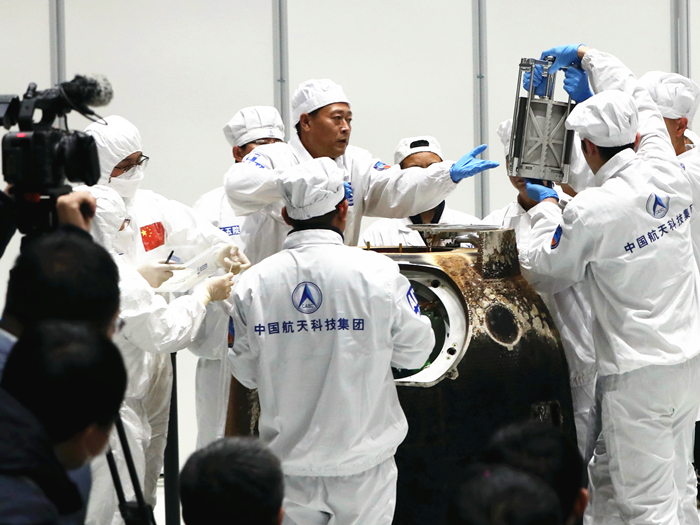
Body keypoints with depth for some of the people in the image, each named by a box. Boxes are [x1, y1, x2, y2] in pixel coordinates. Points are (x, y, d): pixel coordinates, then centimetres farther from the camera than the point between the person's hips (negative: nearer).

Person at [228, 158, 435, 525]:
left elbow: (246, 373, 2)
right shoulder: (377, 273, -13)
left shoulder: (254, 282, -6)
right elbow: (413, 353, -2)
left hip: (289, 458, 2)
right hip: (362, 458, -2)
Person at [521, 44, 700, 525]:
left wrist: (546, 207, 20)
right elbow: (637, 98, 18)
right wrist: (586, 55, 30)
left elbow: (549, 259, 3)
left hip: (639, 374, -7)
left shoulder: (591, 213, -19)